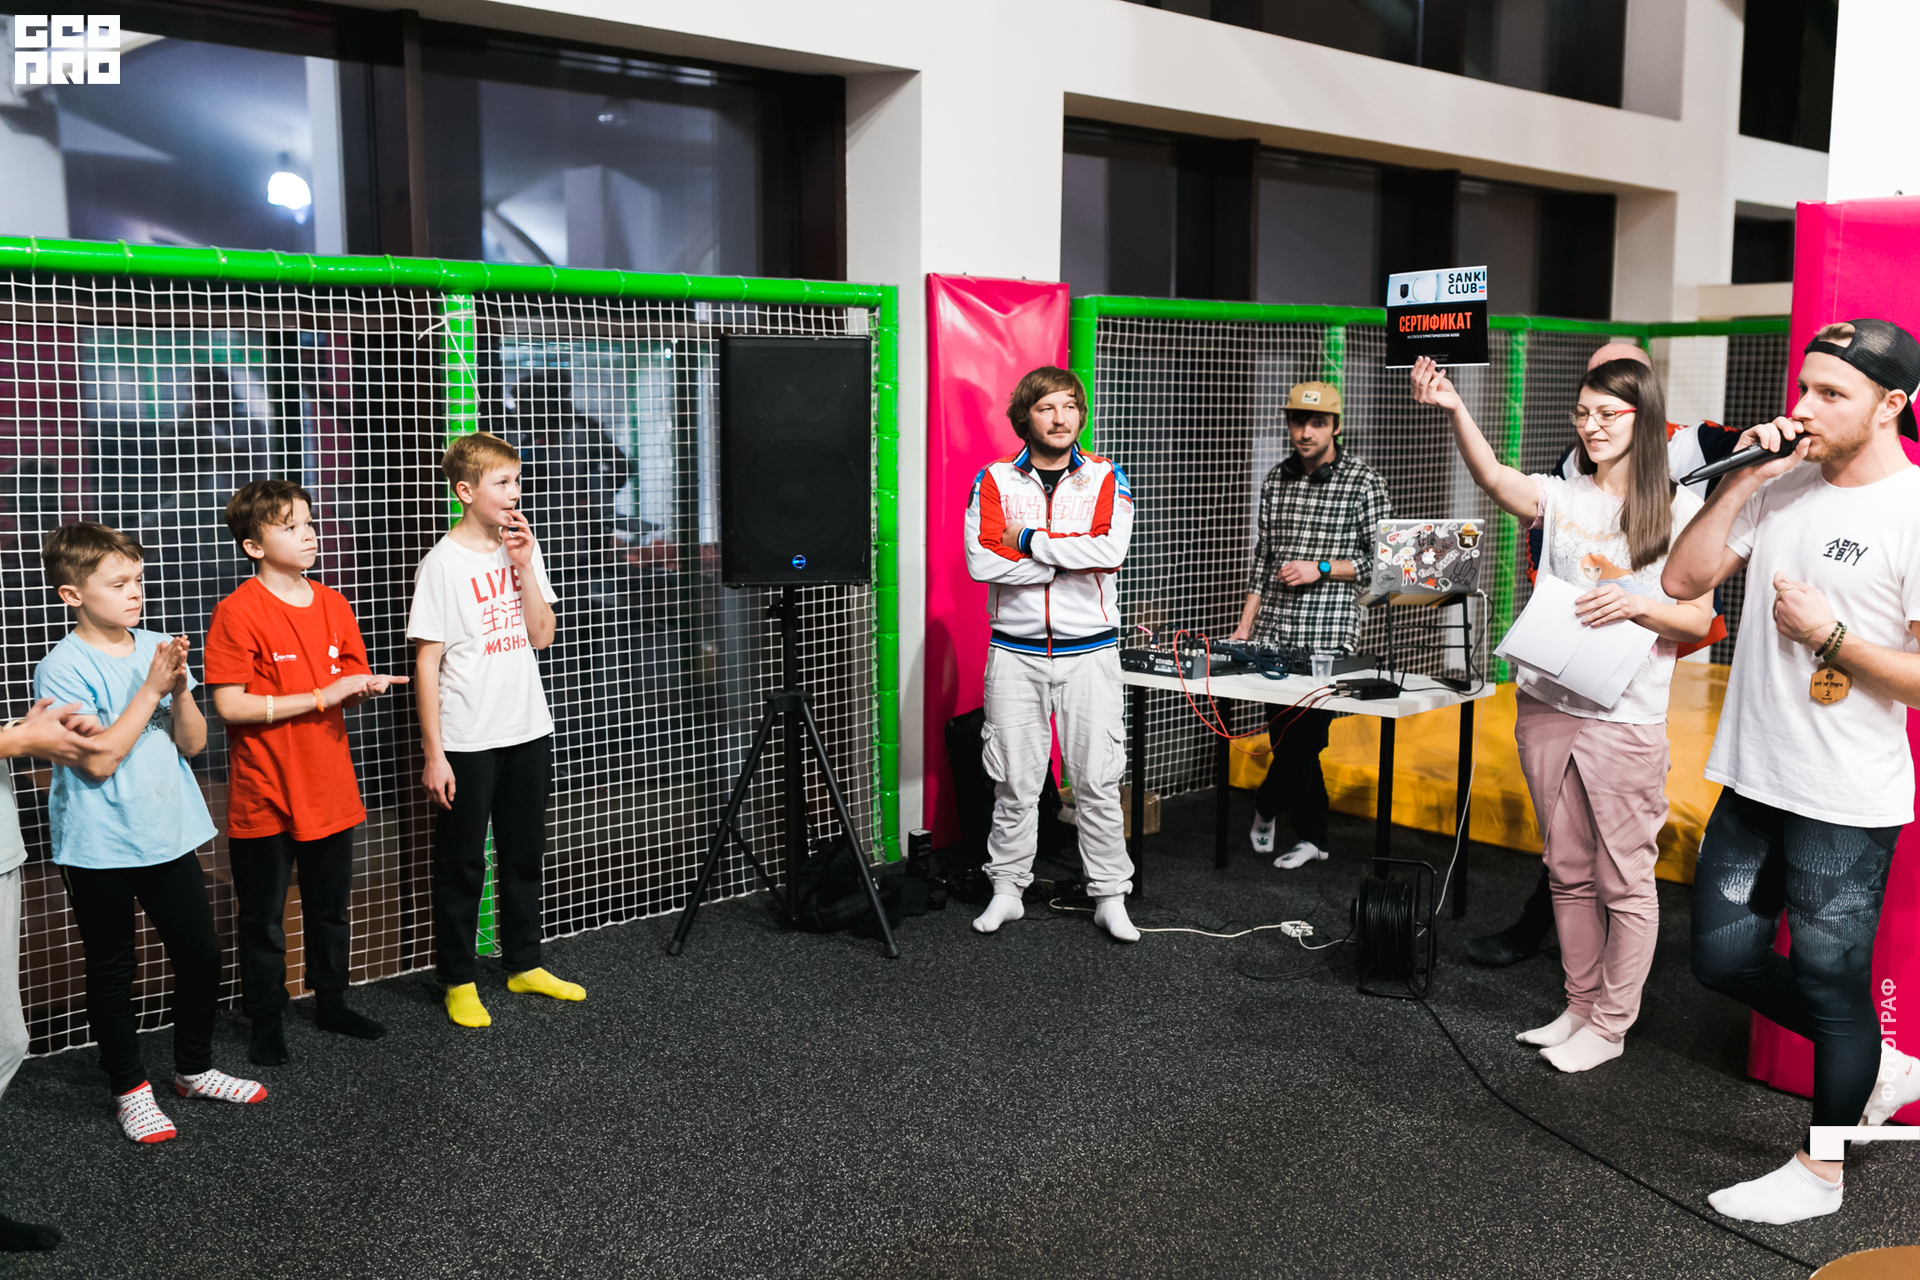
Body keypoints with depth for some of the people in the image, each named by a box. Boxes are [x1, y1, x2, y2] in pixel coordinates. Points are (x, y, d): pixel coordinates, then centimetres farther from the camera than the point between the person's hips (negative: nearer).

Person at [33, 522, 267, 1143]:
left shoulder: (156, 647, 2)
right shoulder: (63, 667, -12)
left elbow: (193, 742, 2)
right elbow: (99, 759, -19)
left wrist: (180, 688, -15)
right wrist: (152, 687, -19)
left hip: (168, 834, 5)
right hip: (100, 850, -5)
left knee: (201, 954, 11)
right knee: (112, 973, 10)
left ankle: (194, 1068, 31)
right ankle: (129, 1089, 26)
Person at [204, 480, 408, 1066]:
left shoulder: (332, 605, 5)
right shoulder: (238, 612, -14)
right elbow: (230, 705, -19)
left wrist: (365, 687, -10)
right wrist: (321, 696, -21)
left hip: (329, 789, 6)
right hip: (264, 796, -5)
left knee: (330, 906, 18)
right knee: (262, 916, 9)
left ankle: (331, 1002, 35)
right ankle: (266, 1022, 23)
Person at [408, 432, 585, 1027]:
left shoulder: (520, 548, 6)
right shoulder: (443, 564, -11)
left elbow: (541, 635, 3)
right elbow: (427, 663, -12)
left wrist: (524, 565, -8)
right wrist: (434, 754, -14)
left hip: (528, 732, 6)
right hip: (467, 742, -6)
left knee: (525, 854, 16)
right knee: (461, 864, 5)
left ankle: (524, 965, 30)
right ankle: (459, 982, 18)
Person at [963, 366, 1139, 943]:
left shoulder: (1106, 477, 4)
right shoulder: (994, 479, 3)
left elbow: (1111, 550, -13)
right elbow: (981, 560, -10)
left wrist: (1029, 540, -12)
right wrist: (1071, 558, -12)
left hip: (1089, 651, 0)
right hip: (1015, 652, 0)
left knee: (1098, 781, 3)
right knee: (1015, 781, 6)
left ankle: (1110, 897, 12)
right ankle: (1007, 889, 21)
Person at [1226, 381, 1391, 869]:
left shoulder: (1362, 481, -3)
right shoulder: (1276, 479, 12)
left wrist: (1321, 568, -13)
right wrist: (1244, 626, 11)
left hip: (1329, 636, -5)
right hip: (1274, 633, 5)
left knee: (1306, 733, -4)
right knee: (1288, 733, 9)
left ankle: (1266, 806, 21)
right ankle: (1312, 836, 22)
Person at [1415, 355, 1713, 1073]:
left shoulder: (1678, 510, -1)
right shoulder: (1562, 497, 6)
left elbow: (1698, 619, 0)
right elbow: (1492, 476, -15)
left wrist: (1634, 605, -19)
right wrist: (1453, 408, -31)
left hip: (1626, 722, -4)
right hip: (1548, 709, 4)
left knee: (1623, 879, 3)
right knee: (1569, 872, 14)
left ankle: (1610, 1027, 17)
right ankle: (1581, 1007, 29)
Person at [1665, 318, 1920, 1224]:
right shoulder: (1785, 487, 5)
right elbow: (1682, 579, 2)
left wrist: (1830, 636, -19)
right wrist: (1740, 482, -5)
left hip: (1847, 807, -7)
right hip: (1753, 780, 7)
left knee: (1830, 982, 8)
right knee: (1724, 956, 15)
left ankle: (1821, 1170, 29)